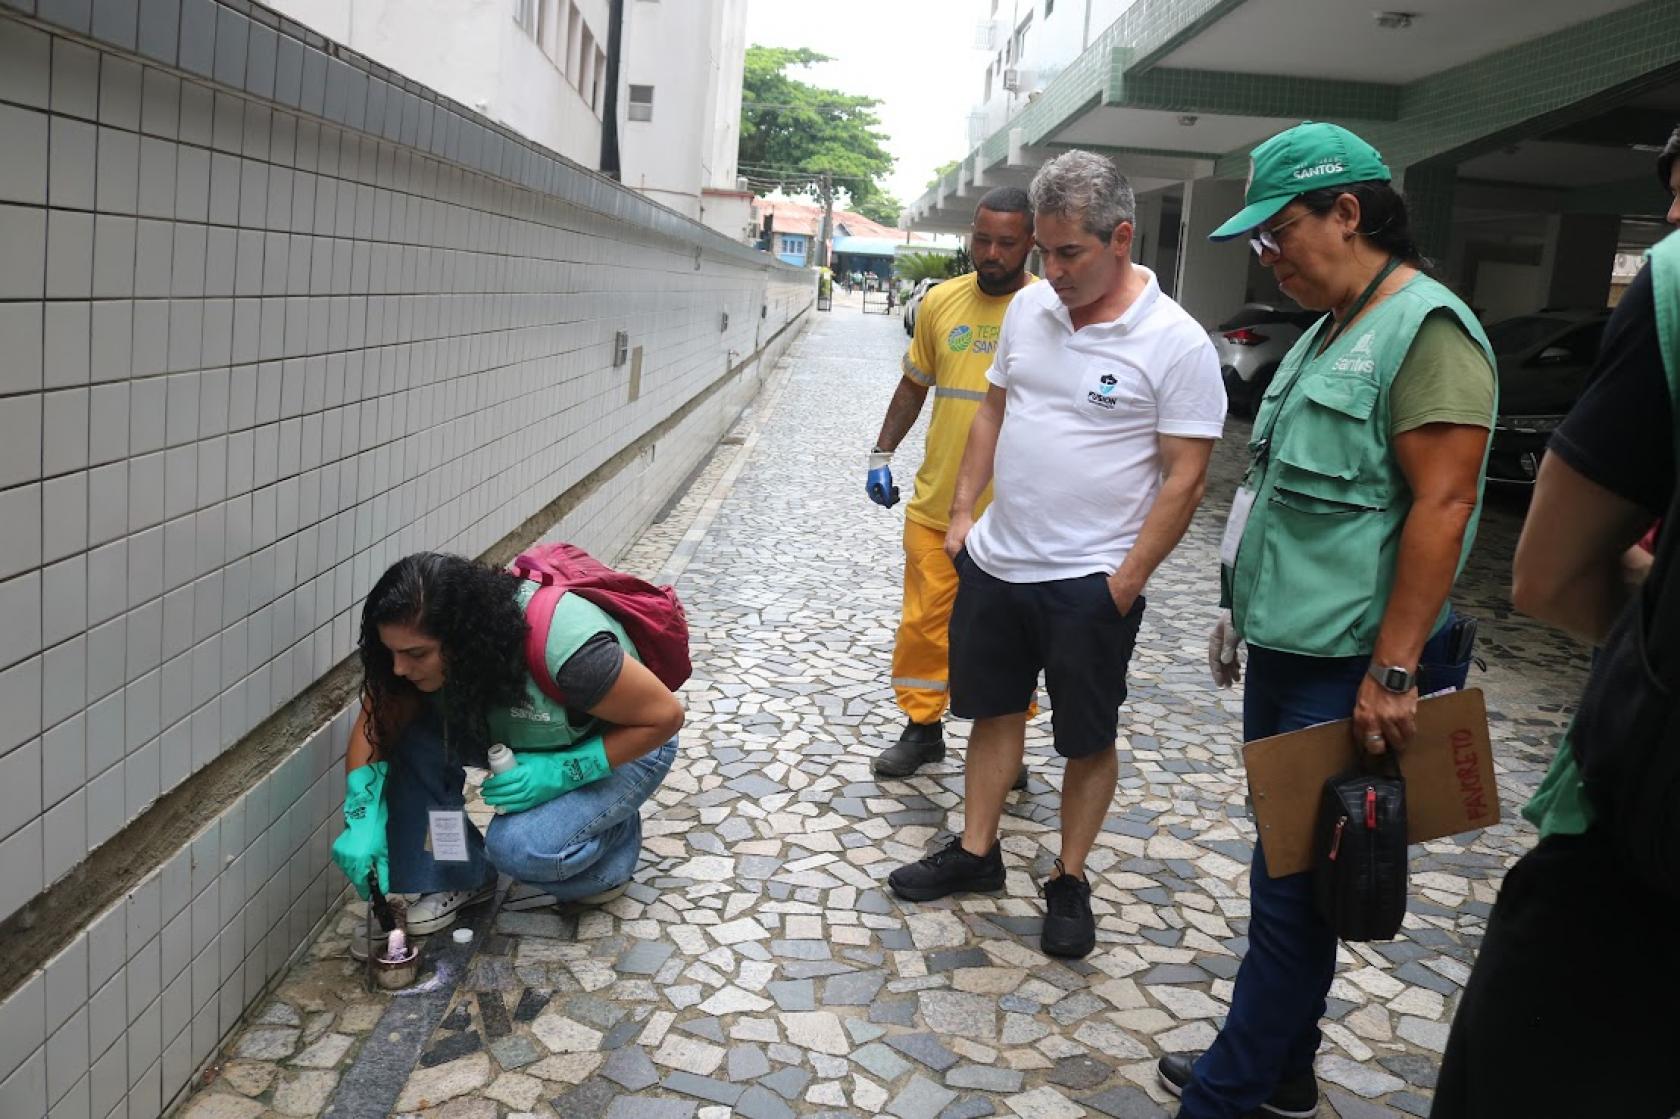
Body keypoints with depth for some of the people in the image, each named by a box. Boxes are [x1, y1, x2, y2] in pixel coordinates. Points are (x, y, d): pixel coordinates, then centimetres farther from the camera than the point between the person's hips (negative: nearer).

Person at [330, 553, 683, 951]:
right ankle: (461, 879, 1)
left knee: (518, 845, -30)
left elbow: (665, 716, -28)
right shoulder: (423, 643, -22)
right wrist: (362, 821, -28)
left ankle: (613, 836, 2)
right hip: (522, 744, 6)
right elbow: (377, 723, -13)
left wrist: (561, 772, -32)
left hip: (623, 749, -6)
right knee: (414, 745, -19)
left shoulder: (564, 645, -39)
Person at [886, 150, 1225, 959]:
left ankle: (1069, 882, 26)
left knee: (1088, 739, 9)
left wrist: (1126, 582, -15)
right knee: (994, 710, 17)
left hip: (1089, 582, -5)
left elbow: (1186, 476, -13)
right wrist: (962, 513, 7)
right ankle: (975, 853, 33)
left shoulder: (1175, 343, -14)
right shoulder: (1029, 308, 3)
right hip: (994, 562, 6)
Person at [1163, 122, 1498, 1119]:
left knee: (1291, 888, 0)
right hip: (1286, 653, 10)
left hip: (1347, 672, -10)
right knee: (1288, 869, 18)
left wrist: (1393, 673, -23)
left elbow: (1442, 504, -21)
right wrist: (1243, 611, 21)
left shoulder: (1427, 328, -14)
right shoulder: (1332, 332, 15)